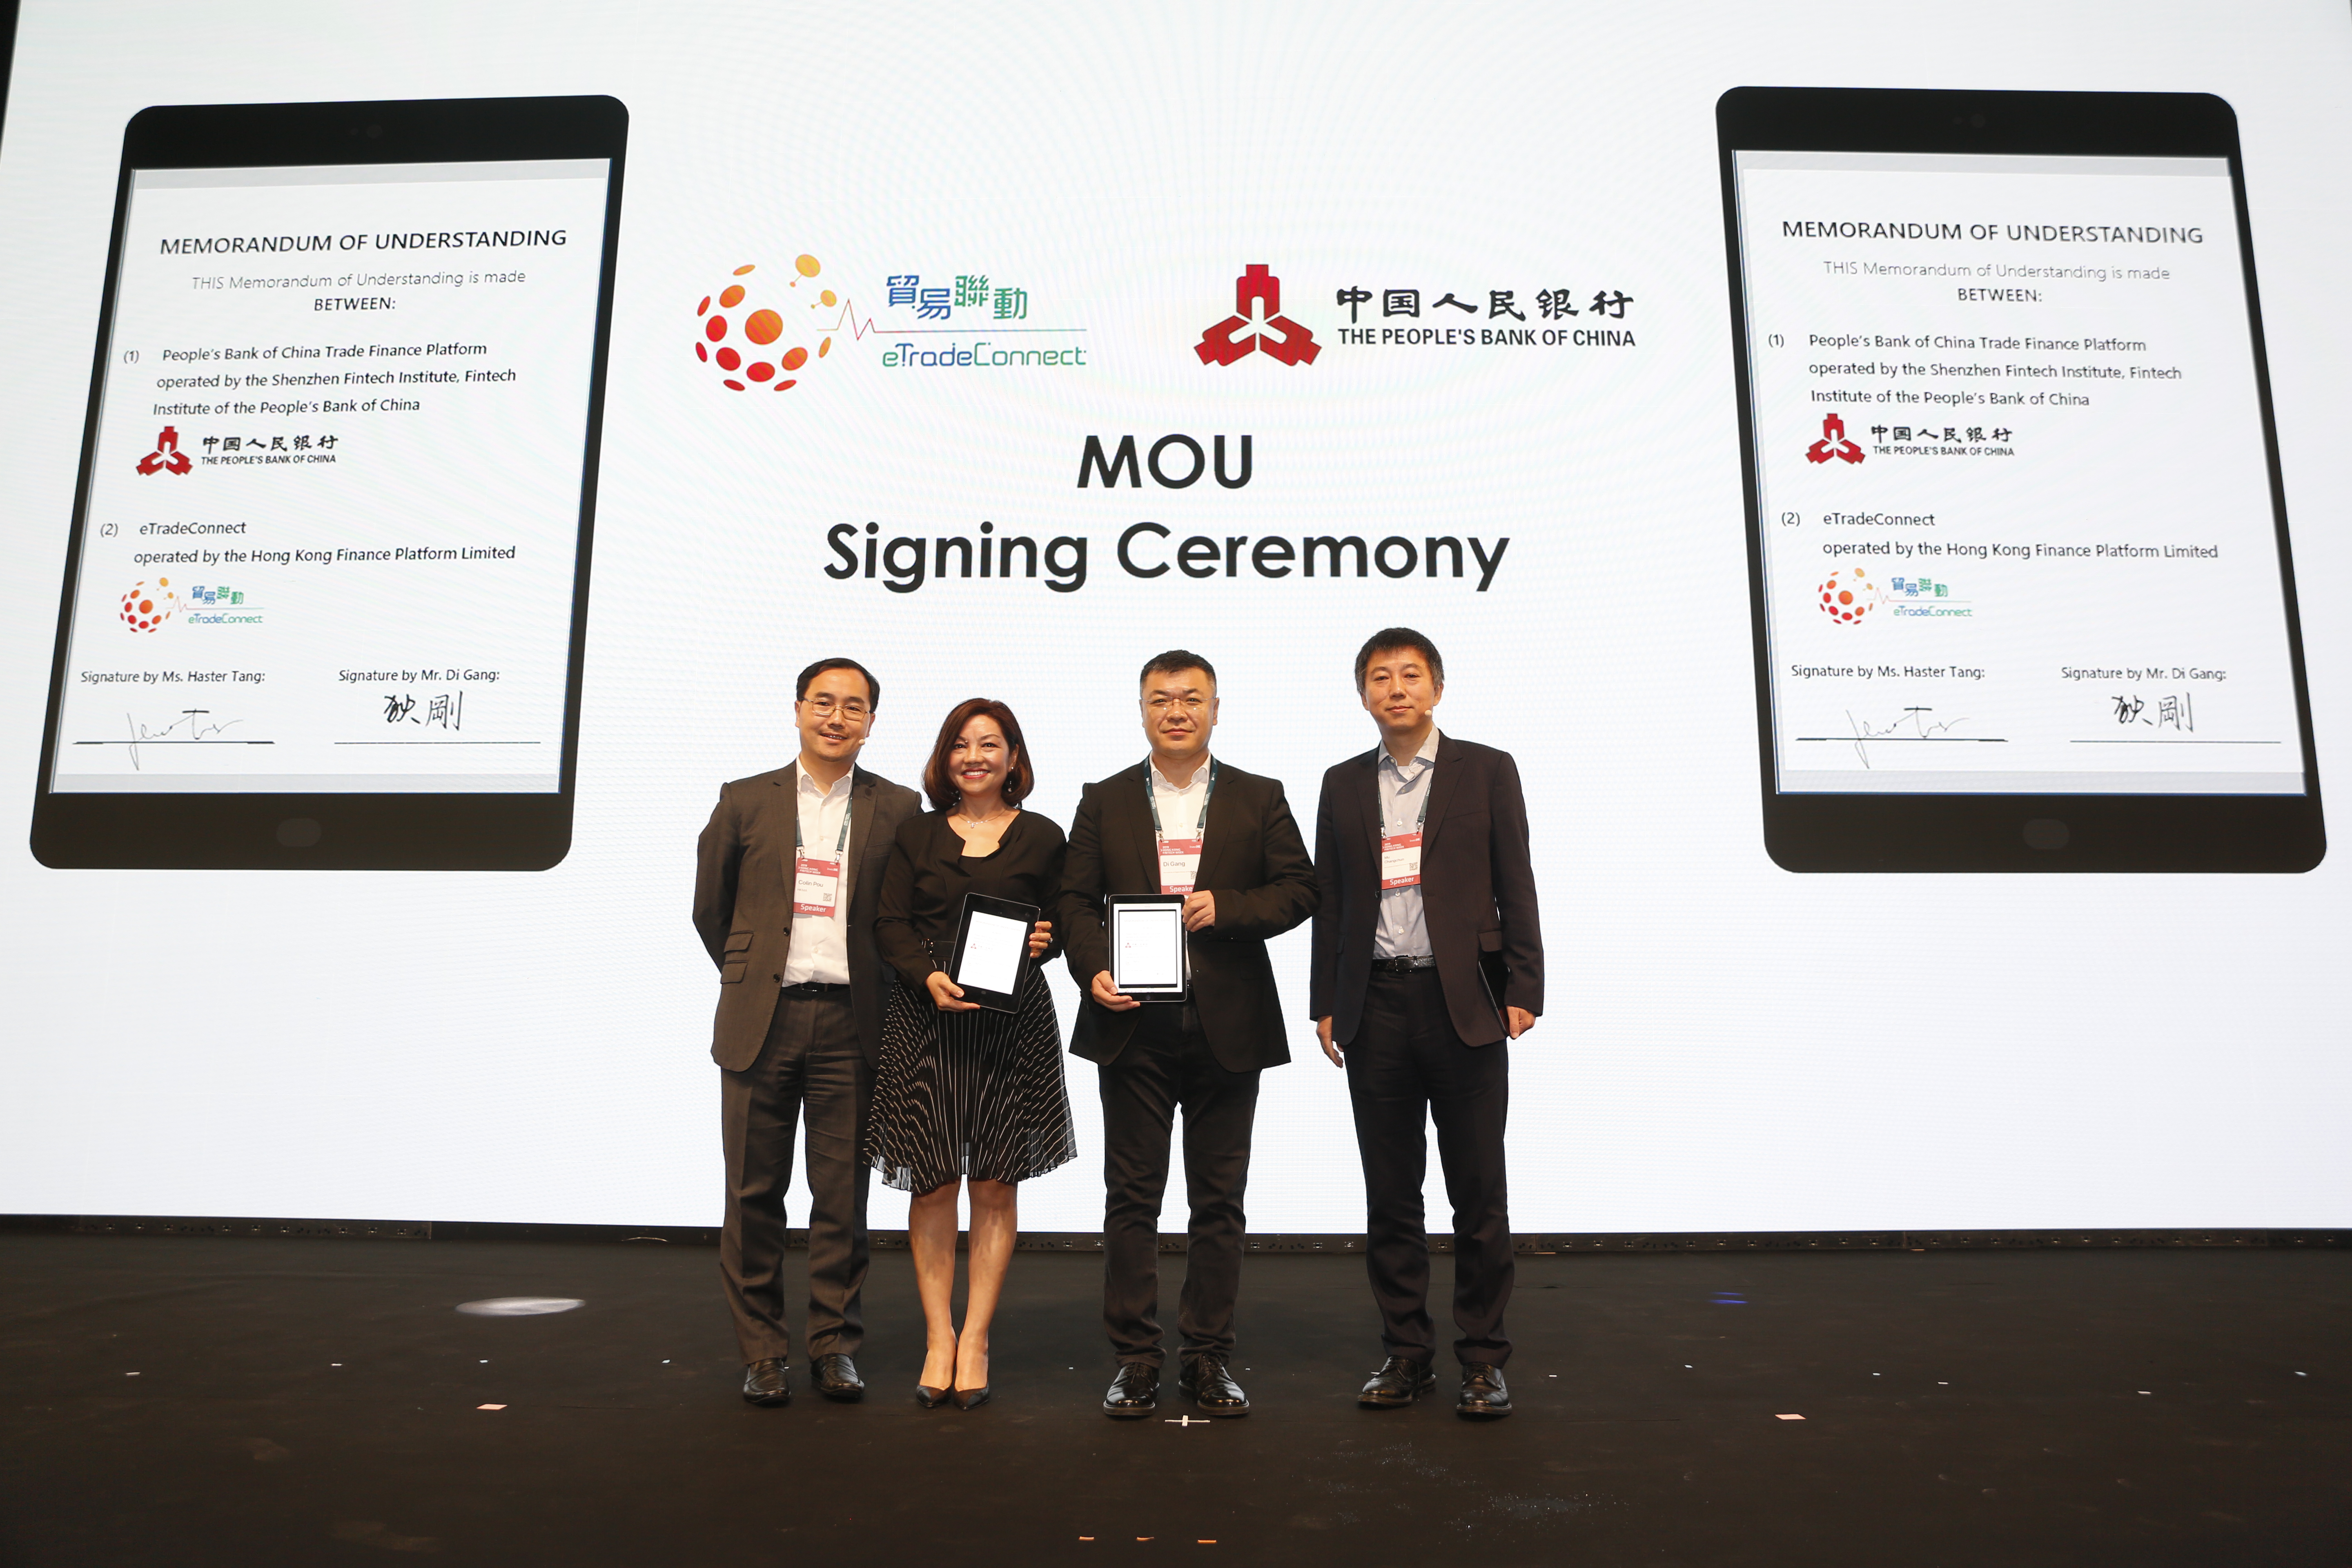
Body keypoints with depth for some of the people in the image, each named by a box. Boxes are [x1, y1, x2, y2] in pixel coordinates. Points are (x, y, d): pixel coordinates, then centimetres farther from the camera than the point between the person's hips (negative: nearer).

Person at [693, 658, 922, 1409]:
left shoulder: (898, 809, 5)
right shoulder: (744, 802, 7)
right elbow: (710, 909, 14)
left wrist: (874, 988, 5)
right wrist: (751, 981, 13)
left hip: (850, 1025, 0)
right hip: (761, 1021, 1)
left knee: (843, 1195, 5)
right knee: (754, 1193, 6)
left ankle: (835, 1345, 18)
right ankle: (762, 1353, 18)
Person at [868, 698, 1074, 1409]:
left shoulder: (1041, 838, 7)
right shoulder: (916, 834, 9)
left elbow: (1064, 921, 11)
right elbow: (889, 924, 4)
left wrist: (1045, 942, -11)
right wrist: (928, 976, -12)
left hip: (1013, 1022, 0)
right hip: (924, 1018, 1)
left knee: (996, 1183, 2)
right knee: (931, 1182, 1)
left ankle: (975, 1339, 13)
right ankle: (938, 1336, 14)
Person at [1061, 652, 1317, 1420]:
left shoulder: (1260, 799, 8)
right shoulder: (1104, 802, 10)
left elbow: (1298, 890, 3)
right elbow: (1076, 900, 6)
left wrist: (1226, 907, -14)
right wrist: (1094, 971, -11)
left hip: (1228, 1029, 0)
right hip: (1134, 1024, 0)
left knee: (1220, 1199, 6)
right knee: (1132, 1196, 4)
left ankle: (1209, 1358, 17)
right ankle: (1136, 1360, 13)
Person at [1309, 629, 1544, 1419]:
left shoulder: (1487, 771, 4)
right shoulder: (1343, 785, 11)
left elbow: (1515, 887, 1)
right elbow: (1329, 901, 11)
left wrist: (1522, 992, -6)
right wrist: (1325, 1005, 7)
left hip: (1465, 1003, -2)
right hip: (1376, 1006, 3)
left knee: (1478, 1192, 3)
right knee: (1390, 1194, 8)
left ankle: (1484, 1359, 15)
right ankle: (1407, 1353, 19)